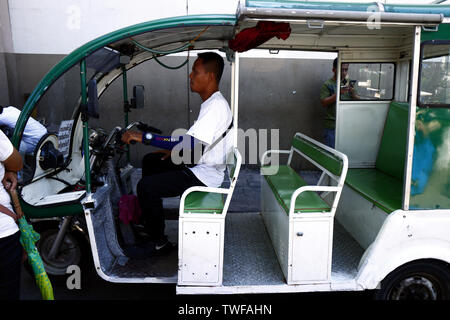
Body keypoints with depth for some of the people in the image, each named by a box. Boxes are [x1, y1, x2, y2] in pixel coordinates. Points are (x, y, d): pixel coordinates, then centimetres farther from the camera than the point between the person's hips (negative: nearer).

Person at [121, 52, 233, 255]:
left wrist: (144, 137, -32)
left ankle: (159, 242, 0)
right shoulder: (211, 103, 10)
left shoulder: (216, 106, -24)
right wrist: (174, 150, 8)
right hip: (199, 165, 11)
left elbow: (190, 144, -34)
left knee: (145, 186, -17)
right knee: (150, 161, 19)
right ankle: (148, 222, 26)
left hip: (204, 175, -11)